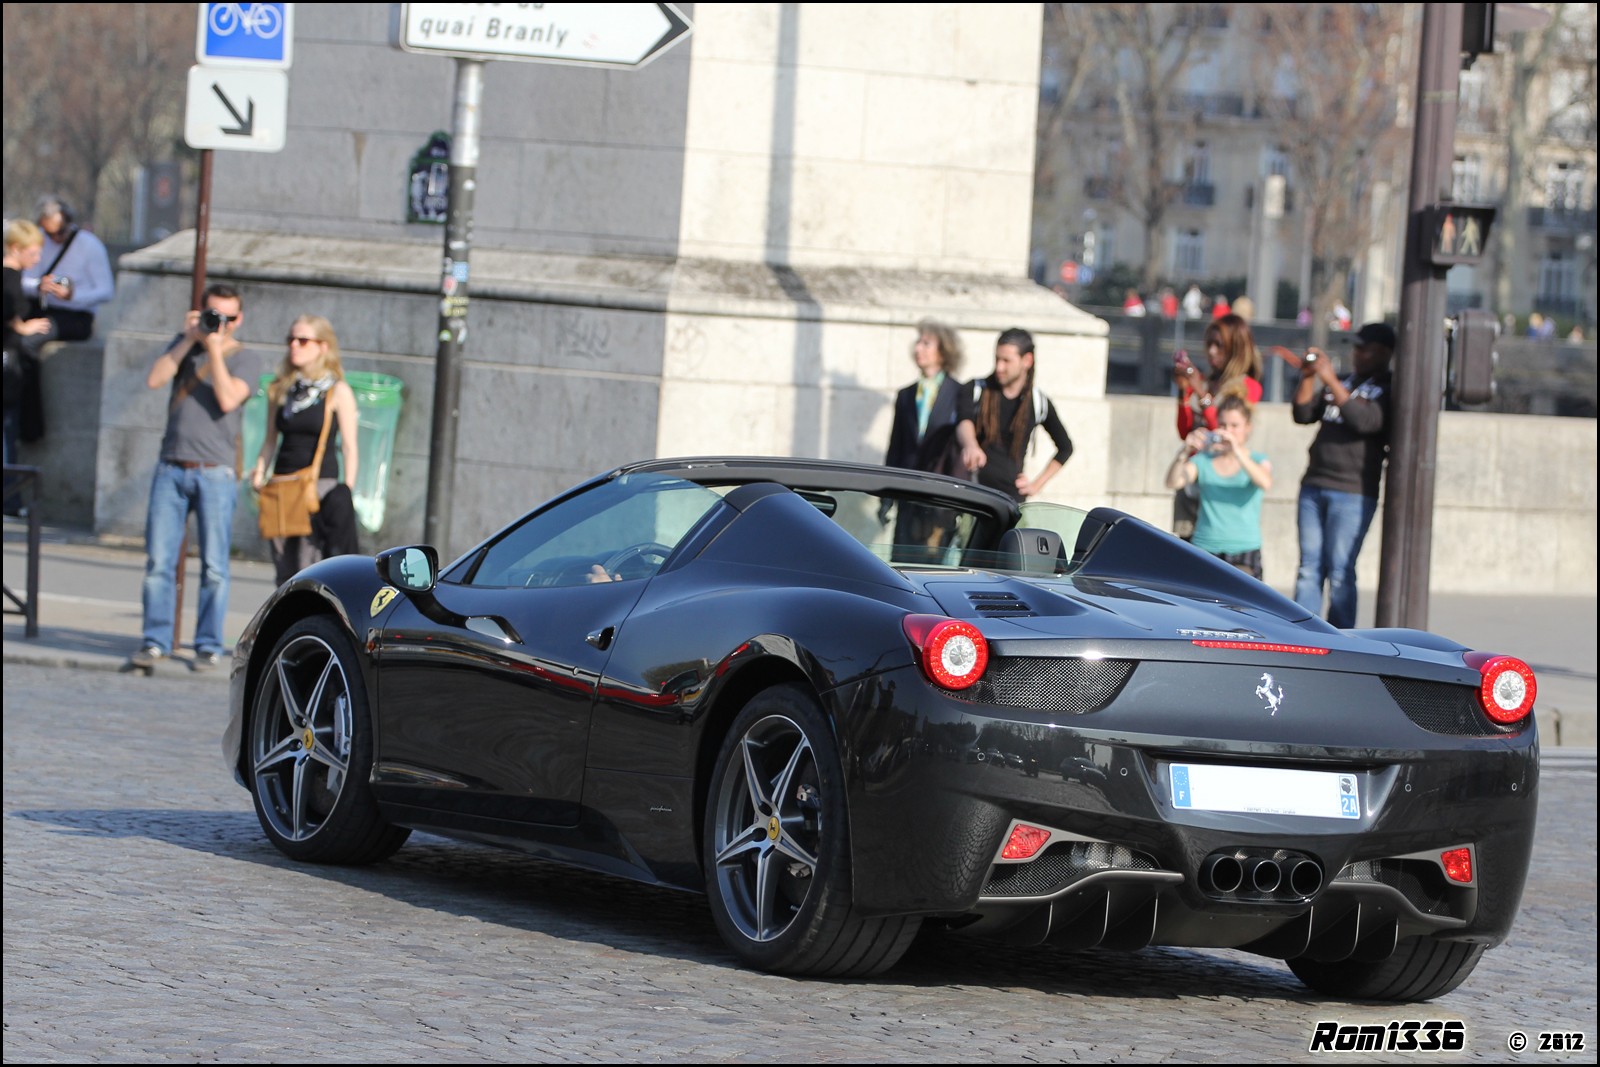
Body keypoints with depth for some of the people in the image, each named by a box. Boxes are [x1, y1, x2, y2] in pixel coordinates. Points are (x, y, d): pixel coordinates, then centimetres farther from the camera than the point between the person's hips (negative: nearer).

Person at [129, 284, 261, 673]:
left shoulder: (244, 359, 5)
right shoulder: (184, 345, 16)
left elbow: (228, 399, -12)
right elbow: (154, 379, 0)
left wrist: (215, 348, -10)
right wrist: (189, 339, -4)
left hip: (216, 472, -3)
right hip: (172, 469, 3)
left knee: (213, 566, -2)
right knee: (158, 560, -2)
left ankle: (209, 645, 4)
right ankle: (157, 640, 3)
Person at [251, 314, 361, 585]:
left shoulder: (338, 392, 0)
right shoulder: (280, 389, 13)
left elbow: (349, 447, -2)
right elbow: (271, 438, 18)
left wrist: (347, 491, -9)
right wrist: (259, 471, 2)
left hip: (322, 484, -5)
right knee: (285, 570, 3)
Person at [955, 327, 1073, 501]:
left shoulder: (1039, 404, 7)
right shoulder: (976, 390, 4)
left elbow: (1065, 448, 21)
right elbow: (964, 421, -19)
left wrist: (1037, 484, 12)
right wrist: (971, 446, -42)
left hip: (1012, 495, 0)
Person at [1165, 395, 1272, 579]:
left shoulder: (1258, 460, 8)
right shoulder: (1203, 461, 11)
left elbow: (1265, 483, -15)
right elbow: (1173, 483, -4)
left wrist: (1237, 451, -27)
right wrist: (1184, 452, -22)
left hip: (1244, 552, -1)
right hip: (1204, 548, 1)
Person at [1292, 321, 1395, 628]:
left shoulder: (1389, 390, 0)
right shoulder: (1344, 382, 19)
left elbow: (1365, 420, -17)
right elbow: (1303, 414, 14)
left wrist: (1331, 381, -19)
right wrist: (1308, 378, -1)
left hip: (1354, 493, -6)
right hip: (1313, 487, 6)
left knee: (1339, 572, -8)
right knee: (1309, 568, 2)